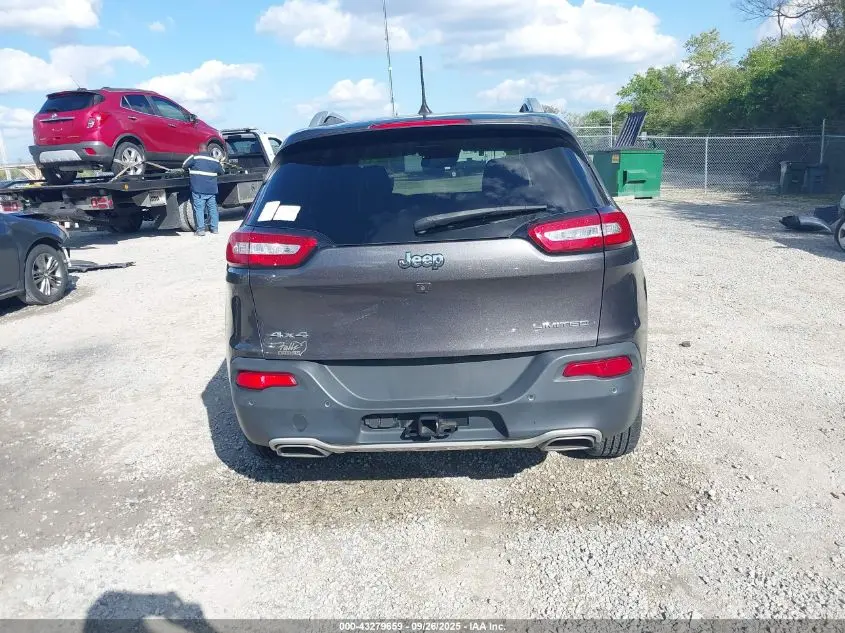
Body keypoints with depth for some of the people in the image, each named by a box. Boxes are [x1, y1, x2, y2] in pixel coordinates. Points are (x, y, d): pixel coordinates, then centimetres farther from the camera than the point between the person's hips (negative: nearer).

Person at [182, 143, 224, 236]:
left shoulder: (194, 157, -4)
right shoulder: (214, 160, 8)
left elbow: (184, 166, 5)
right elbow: (221, 172, 20)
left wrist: (190, 169, 25)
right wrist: (221, 164, 41)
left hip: (198, 190, -4)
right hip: (212, 190, 4)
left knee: (199, 209, -2)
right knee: (213, 208, 12)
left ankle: (201, 229, -6)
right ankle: (214, 228, 15)